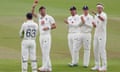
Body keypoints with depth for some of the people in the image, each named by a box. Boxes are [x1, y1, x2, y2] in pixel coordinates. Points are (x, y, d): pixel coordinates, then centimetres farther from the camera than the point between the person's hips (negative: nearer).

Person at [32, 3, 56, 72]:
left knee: (46, 52, -9)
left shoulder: (49, 17, -2)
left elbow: (54, 26, -3)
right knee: (43, 52, 6)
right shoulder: (39, 17, 13)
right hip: (41, 36, 7)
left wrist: (48, 28, -17)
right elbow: (33, 13, 12)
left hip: (47, 36, -7)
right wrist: (34, 7, -3)